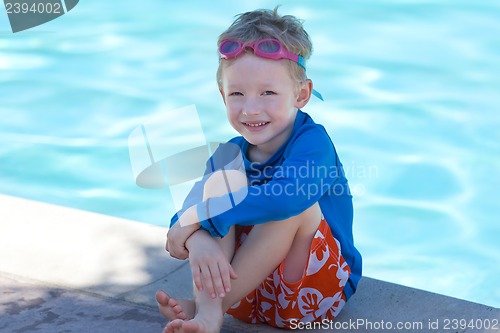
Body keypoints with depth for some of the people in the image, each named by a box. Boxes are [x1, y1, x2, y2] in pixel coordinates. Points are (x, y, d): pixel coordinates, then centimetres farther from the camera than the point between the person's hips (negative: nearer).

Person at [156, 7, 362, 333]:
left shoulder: (312, 141, -17)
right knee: (222, 180, -14)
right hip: (249, 290, 5)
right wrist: (198, 239, -43)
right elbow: (191, 207, -16)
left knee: (294, 202, -30)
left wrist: (197, 217, -34)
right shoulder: (231, 153, -1)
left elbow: (287, 198, -39)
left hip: (314, 295, -4)